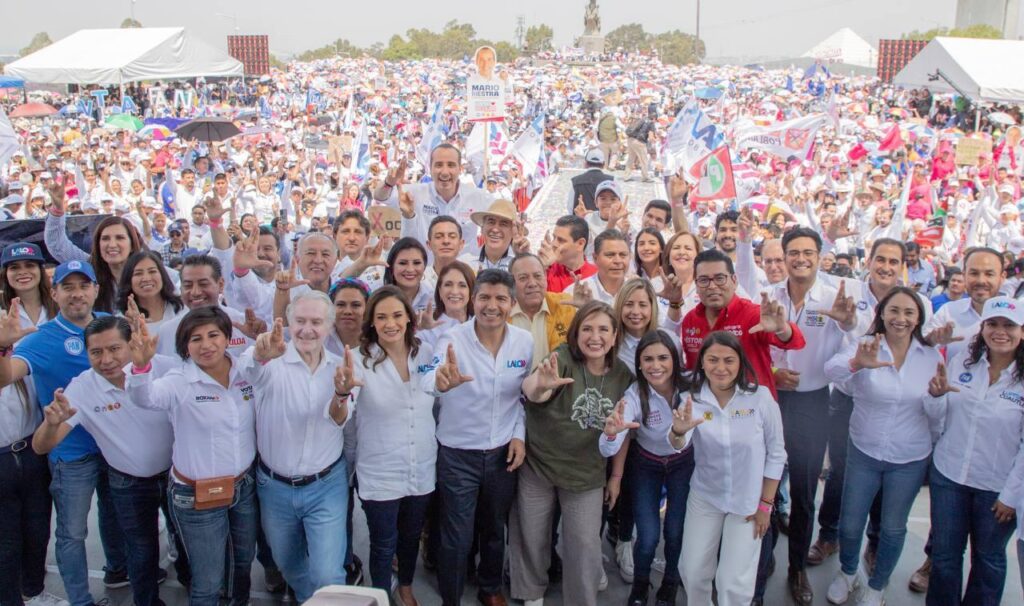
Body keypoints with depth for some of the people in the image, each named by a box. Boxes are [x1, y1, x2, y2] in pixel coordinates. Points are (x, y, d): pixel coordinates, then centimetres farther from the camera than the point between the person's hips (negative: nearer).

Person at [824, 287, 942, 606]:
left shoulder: (931, 356, -5)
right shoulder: (865, 346, -13)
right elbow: (831, 370, -37)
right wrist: (857, 363, -54)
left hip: (910, 459, 1)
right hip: (864, 452, -1)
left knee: (893, 528, 16)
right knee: (850, 524, 12)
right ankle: (847, 572, 43)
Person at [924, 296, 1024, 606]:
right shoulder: (961, 362, -4)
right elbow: (937, 415, 0)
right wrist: (936, 394, -22)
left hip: (997, 486, -2)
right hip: (948, 475, 2)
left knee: (989, 558, 18)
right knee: (944, 554, 13)